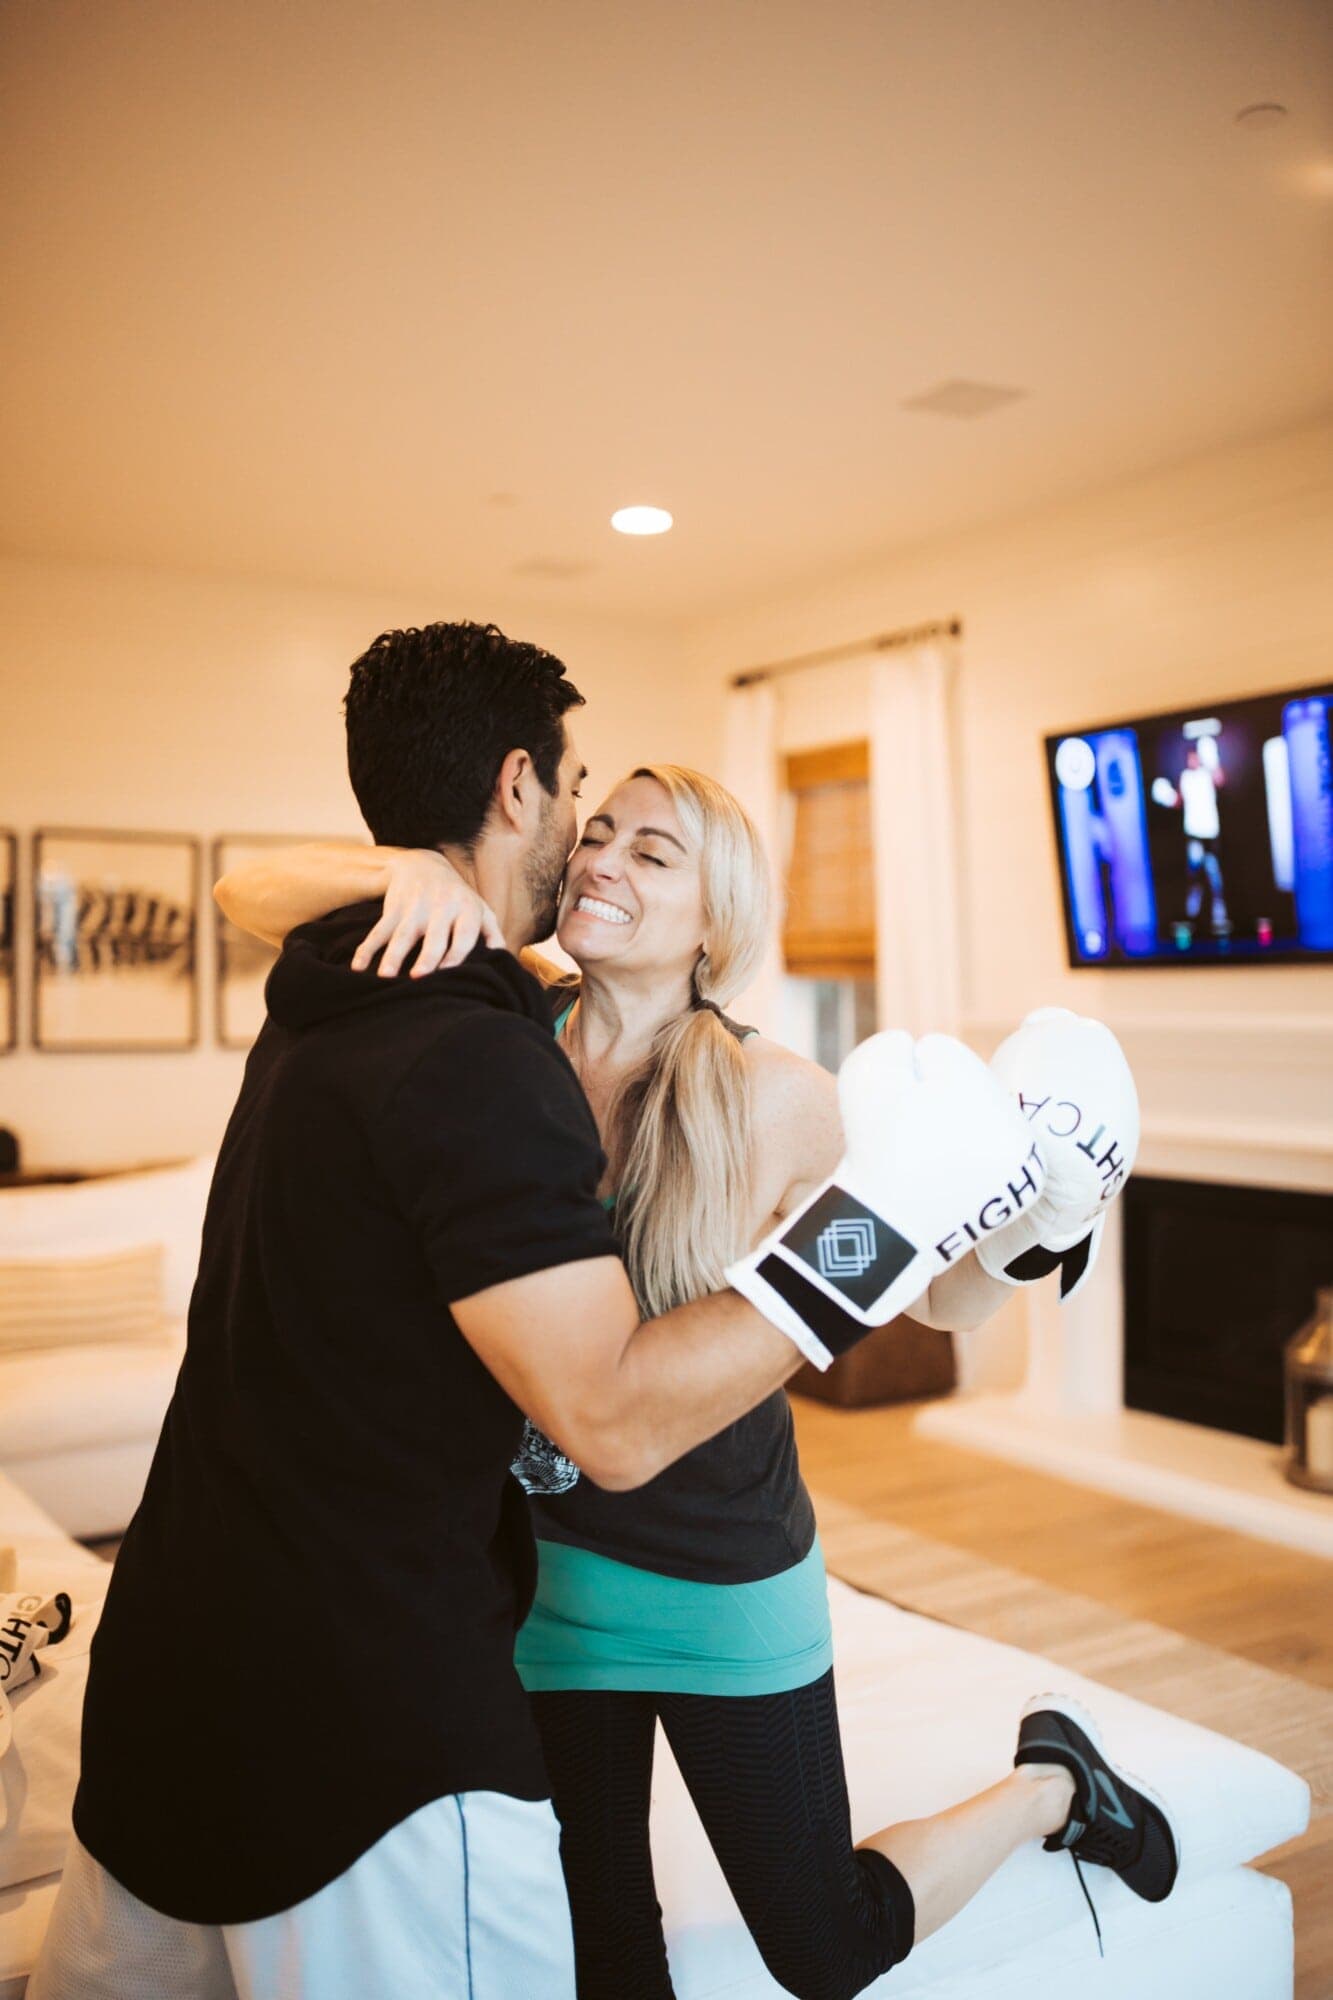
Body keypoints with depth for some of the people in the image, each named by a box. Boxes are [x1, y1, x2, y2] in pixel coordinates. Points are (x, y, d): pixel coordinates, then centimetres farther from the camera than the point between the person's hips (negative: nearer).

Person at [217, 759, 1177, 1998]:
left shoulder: (775, 1101, -18)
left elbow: (942, 1301, -6)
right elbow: (249, 896, -13)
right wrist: (405, 870, -31)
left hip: (723, 1587, -2)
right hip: (534, 1570, 3)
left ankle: (1048, 1784, 41)